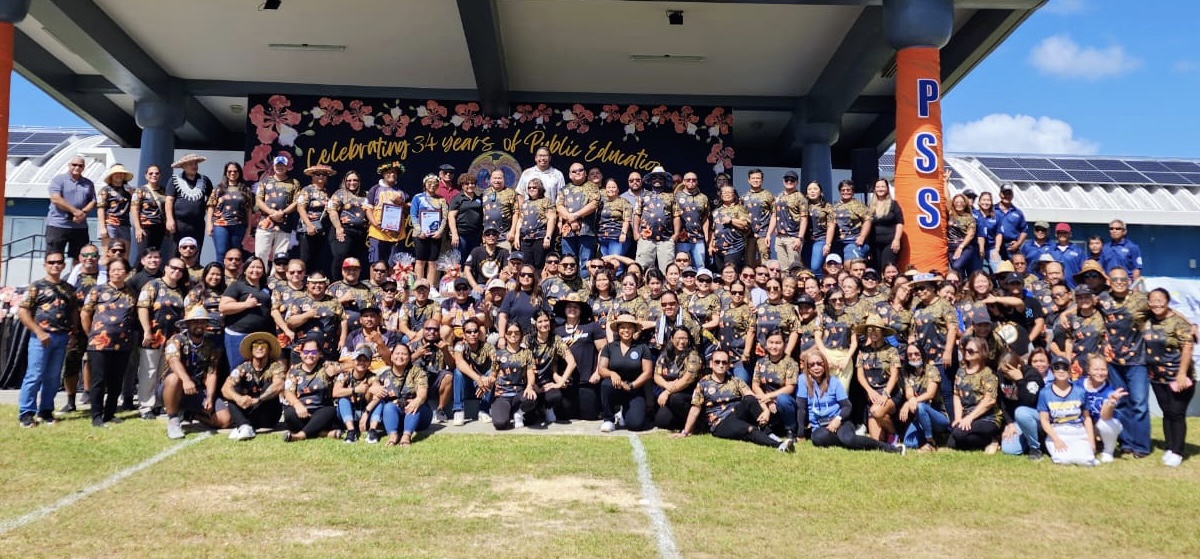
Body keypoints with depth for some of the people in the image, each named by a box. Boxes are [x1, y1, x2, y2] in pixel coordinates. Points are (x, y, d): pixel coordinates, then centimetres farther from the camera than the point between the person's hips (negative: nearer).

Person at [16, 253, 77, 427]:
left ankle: (46, 410, 17)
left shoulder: (69, 289, 13)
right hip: (41, 337, -4)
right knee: (35, 375, -5)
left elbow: (74, 312, 18)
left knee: (53, 377, 8)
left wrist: (73, 331, 2)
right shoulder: (36, 287, -1)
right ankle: (26, 413, 1)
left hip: (62, 338, 4)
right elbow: (22, 311, -6)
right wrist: (38, 332, -12)